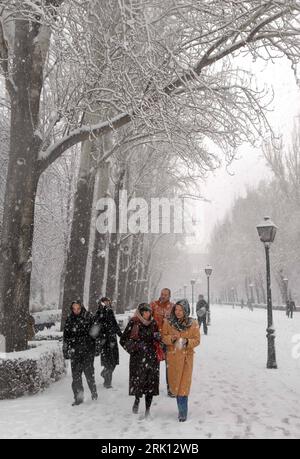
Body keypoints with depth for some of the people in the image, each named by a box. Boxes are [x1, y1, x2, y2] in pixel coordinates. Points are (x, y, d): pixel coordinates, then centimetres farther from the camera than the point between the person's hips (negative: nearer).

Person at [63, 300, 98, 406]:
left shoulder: (89, 318, -2)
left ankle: (94, 392, 23)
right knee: (76, 374, 0)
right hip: (75, 351, 3)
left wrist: (96, 349, -6)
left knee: (89, 372, 1)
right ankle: (78, 397, 9)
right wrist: (66, 351, 6)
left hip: (87, 351, -2)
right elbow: (66, 337, 11)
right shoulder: (69, 320, 7)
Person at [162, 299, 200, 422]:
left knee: (184, 384, -3)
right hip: (173, 356, 2)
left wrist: (187, 341, -20)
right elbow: (163, 337, 4)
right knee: (175, 383, 7)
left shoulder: (193, 324, -5)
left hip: (186, 357, -2)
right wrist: (171, 338, -16)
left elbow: (197, 340, -1)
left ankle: (183, 412, 4)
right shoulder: (168, 322, -2)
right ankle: (182, 408, 27)